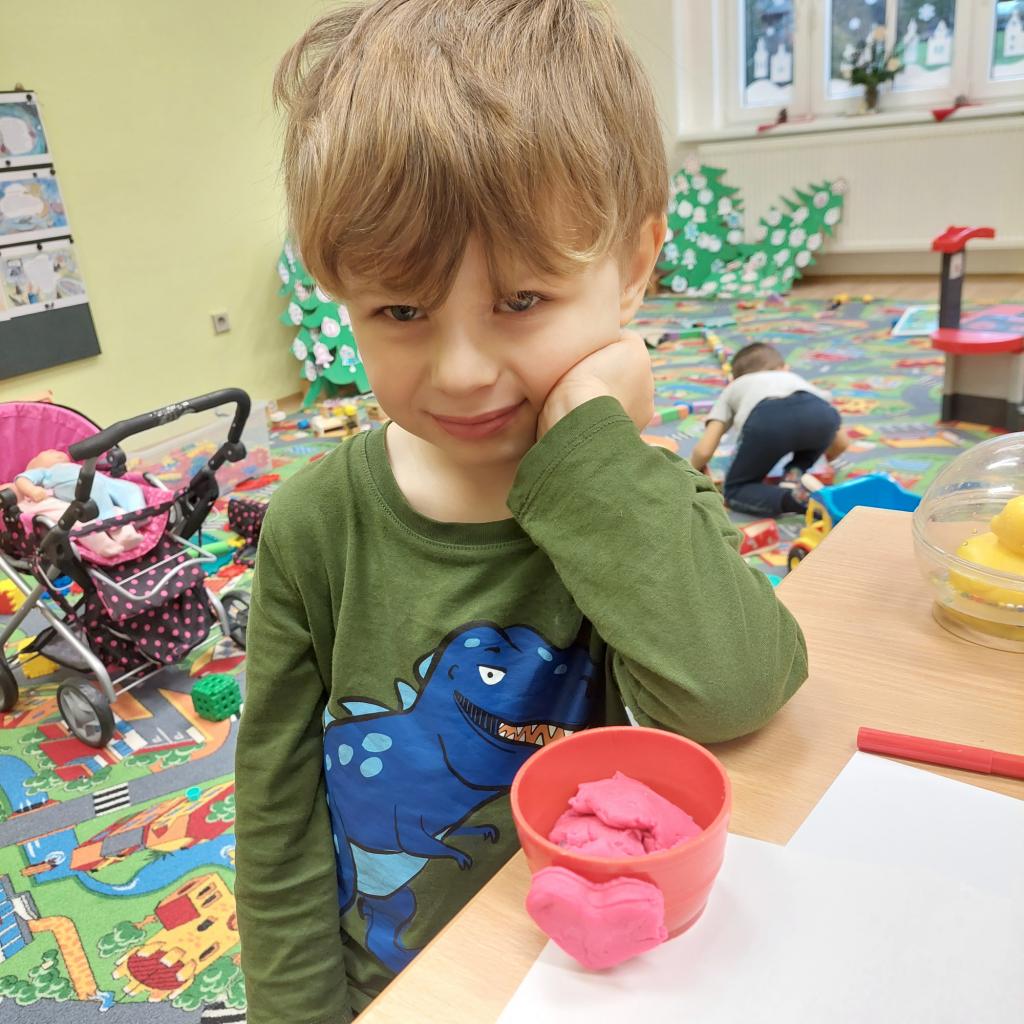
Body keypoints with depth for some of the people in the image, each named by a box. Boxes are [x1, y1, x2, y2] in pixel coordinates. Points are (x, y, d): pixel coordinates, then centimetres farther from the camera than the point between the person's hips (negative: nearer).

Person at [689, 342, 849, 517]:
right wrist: (827, 457, 67)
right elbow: (841, 443, 44)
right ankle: (796, 474, 11)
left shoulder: (733, 390, 40)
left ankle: (792, 498, -11)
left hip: (766, 418, -2)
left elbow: (704, 451, 25)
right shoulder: (795, 378, 46)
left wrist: (695, 469, 48)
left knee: (735, 491, 19)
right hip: (819, 412, 2)